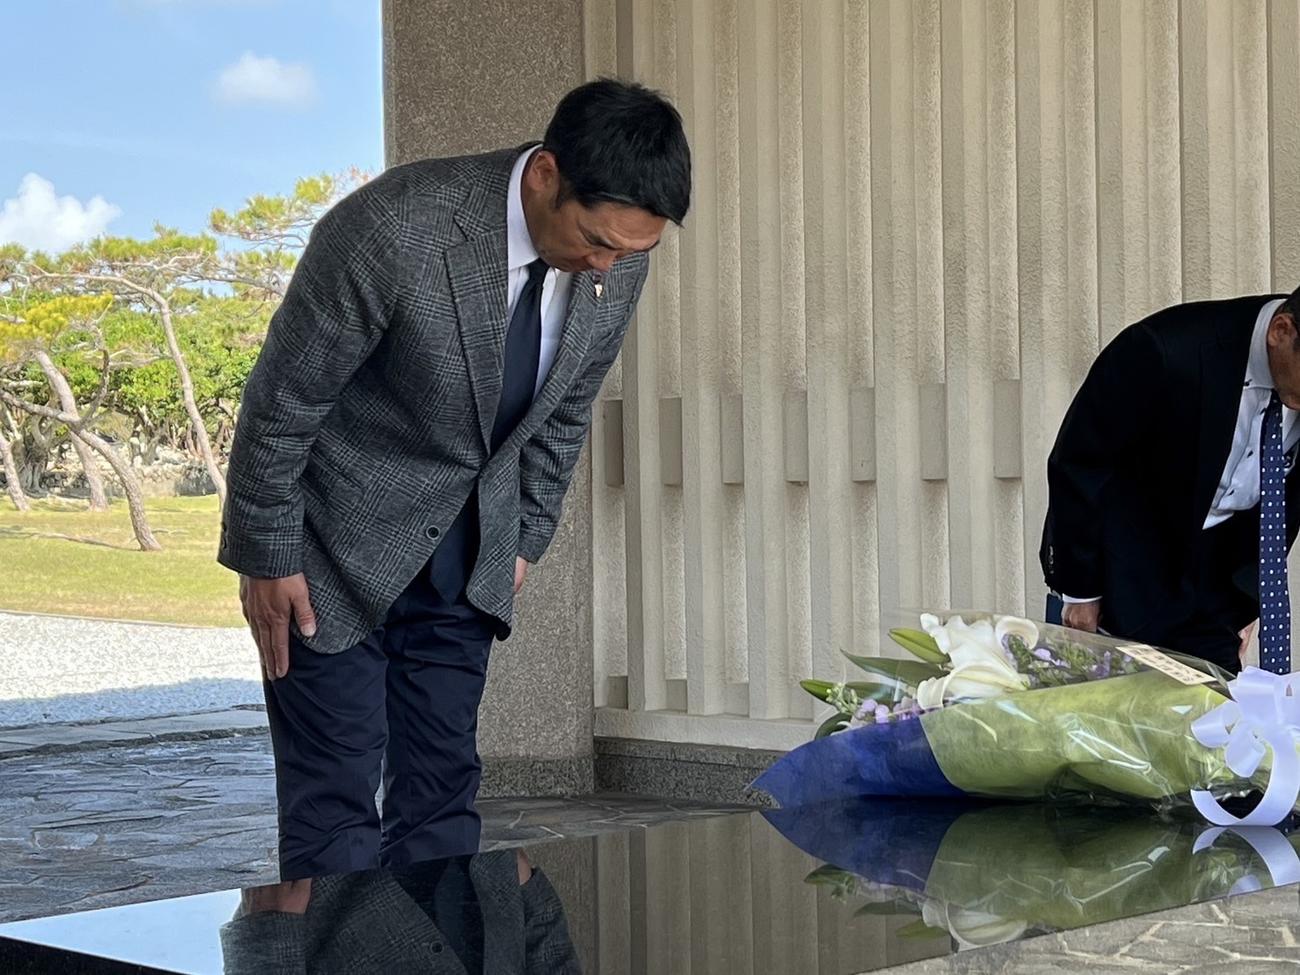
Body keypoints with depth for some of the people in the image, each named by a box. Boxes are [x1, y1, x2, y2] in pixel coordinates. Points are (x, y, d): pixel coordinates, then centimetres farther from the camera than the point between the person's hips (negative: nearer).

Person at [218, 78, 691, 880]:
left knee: (444, 795, 6)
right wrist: (269, 560, -10)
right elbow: (282, 399, -17)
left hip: (466, 553, 5)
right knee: (337, 809, -5)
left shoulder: (620, 253, -11)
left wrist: (526, 541, 10)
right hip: (340, 543, -5)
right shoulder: (392, 230, -29)